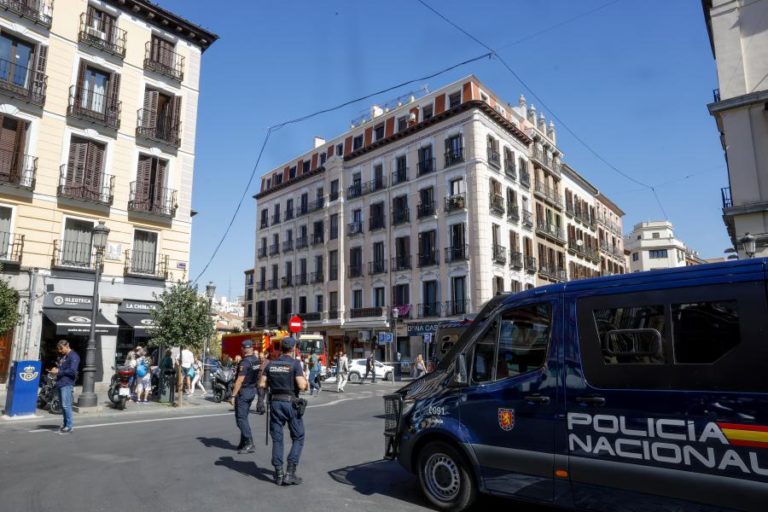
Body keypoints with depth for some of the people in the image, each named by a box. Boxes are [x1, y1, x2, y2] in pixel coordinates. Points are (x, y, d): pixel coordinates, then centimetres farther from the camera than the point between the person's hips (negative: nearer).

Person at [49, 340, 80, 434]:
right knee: (63, 406, 12)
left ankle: (69, 426, -6)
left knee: (66, 405, -10)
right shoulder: (62, 356, 20)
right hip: (60, 383, 9)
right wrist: (55, 369, 8)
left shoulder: (73, 356, -8)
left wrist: (59, 371, -11)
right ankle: (65, 424, 20)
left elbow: (72, 371, -16)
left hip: (67, 384, -9)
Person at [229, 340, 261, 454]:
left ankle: (250, 444, -7)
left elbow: (240, 380, -22)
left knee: (241, 418, -3)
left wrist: (233, 395, -20)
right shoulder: (256, 360, 5)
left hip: (243, 391, -8)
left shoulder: (244, 362, -19)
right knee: (244, 417, 17)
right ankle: (243, 443, 22)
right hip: (253, 390, 8)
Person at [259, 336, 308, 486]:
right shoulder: (295, 363, -10)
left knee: (277, 438, 12)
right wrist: (304, 377, 3)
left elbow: (262, 384, 4)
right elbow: (302, 386, -17)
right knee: (298, 438, 9)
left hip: (275, 402, 4)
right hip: (291, 403, -4)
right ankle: (290, 473, 3)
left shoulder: (271, 364, 4)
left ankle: (278, 474, 15)